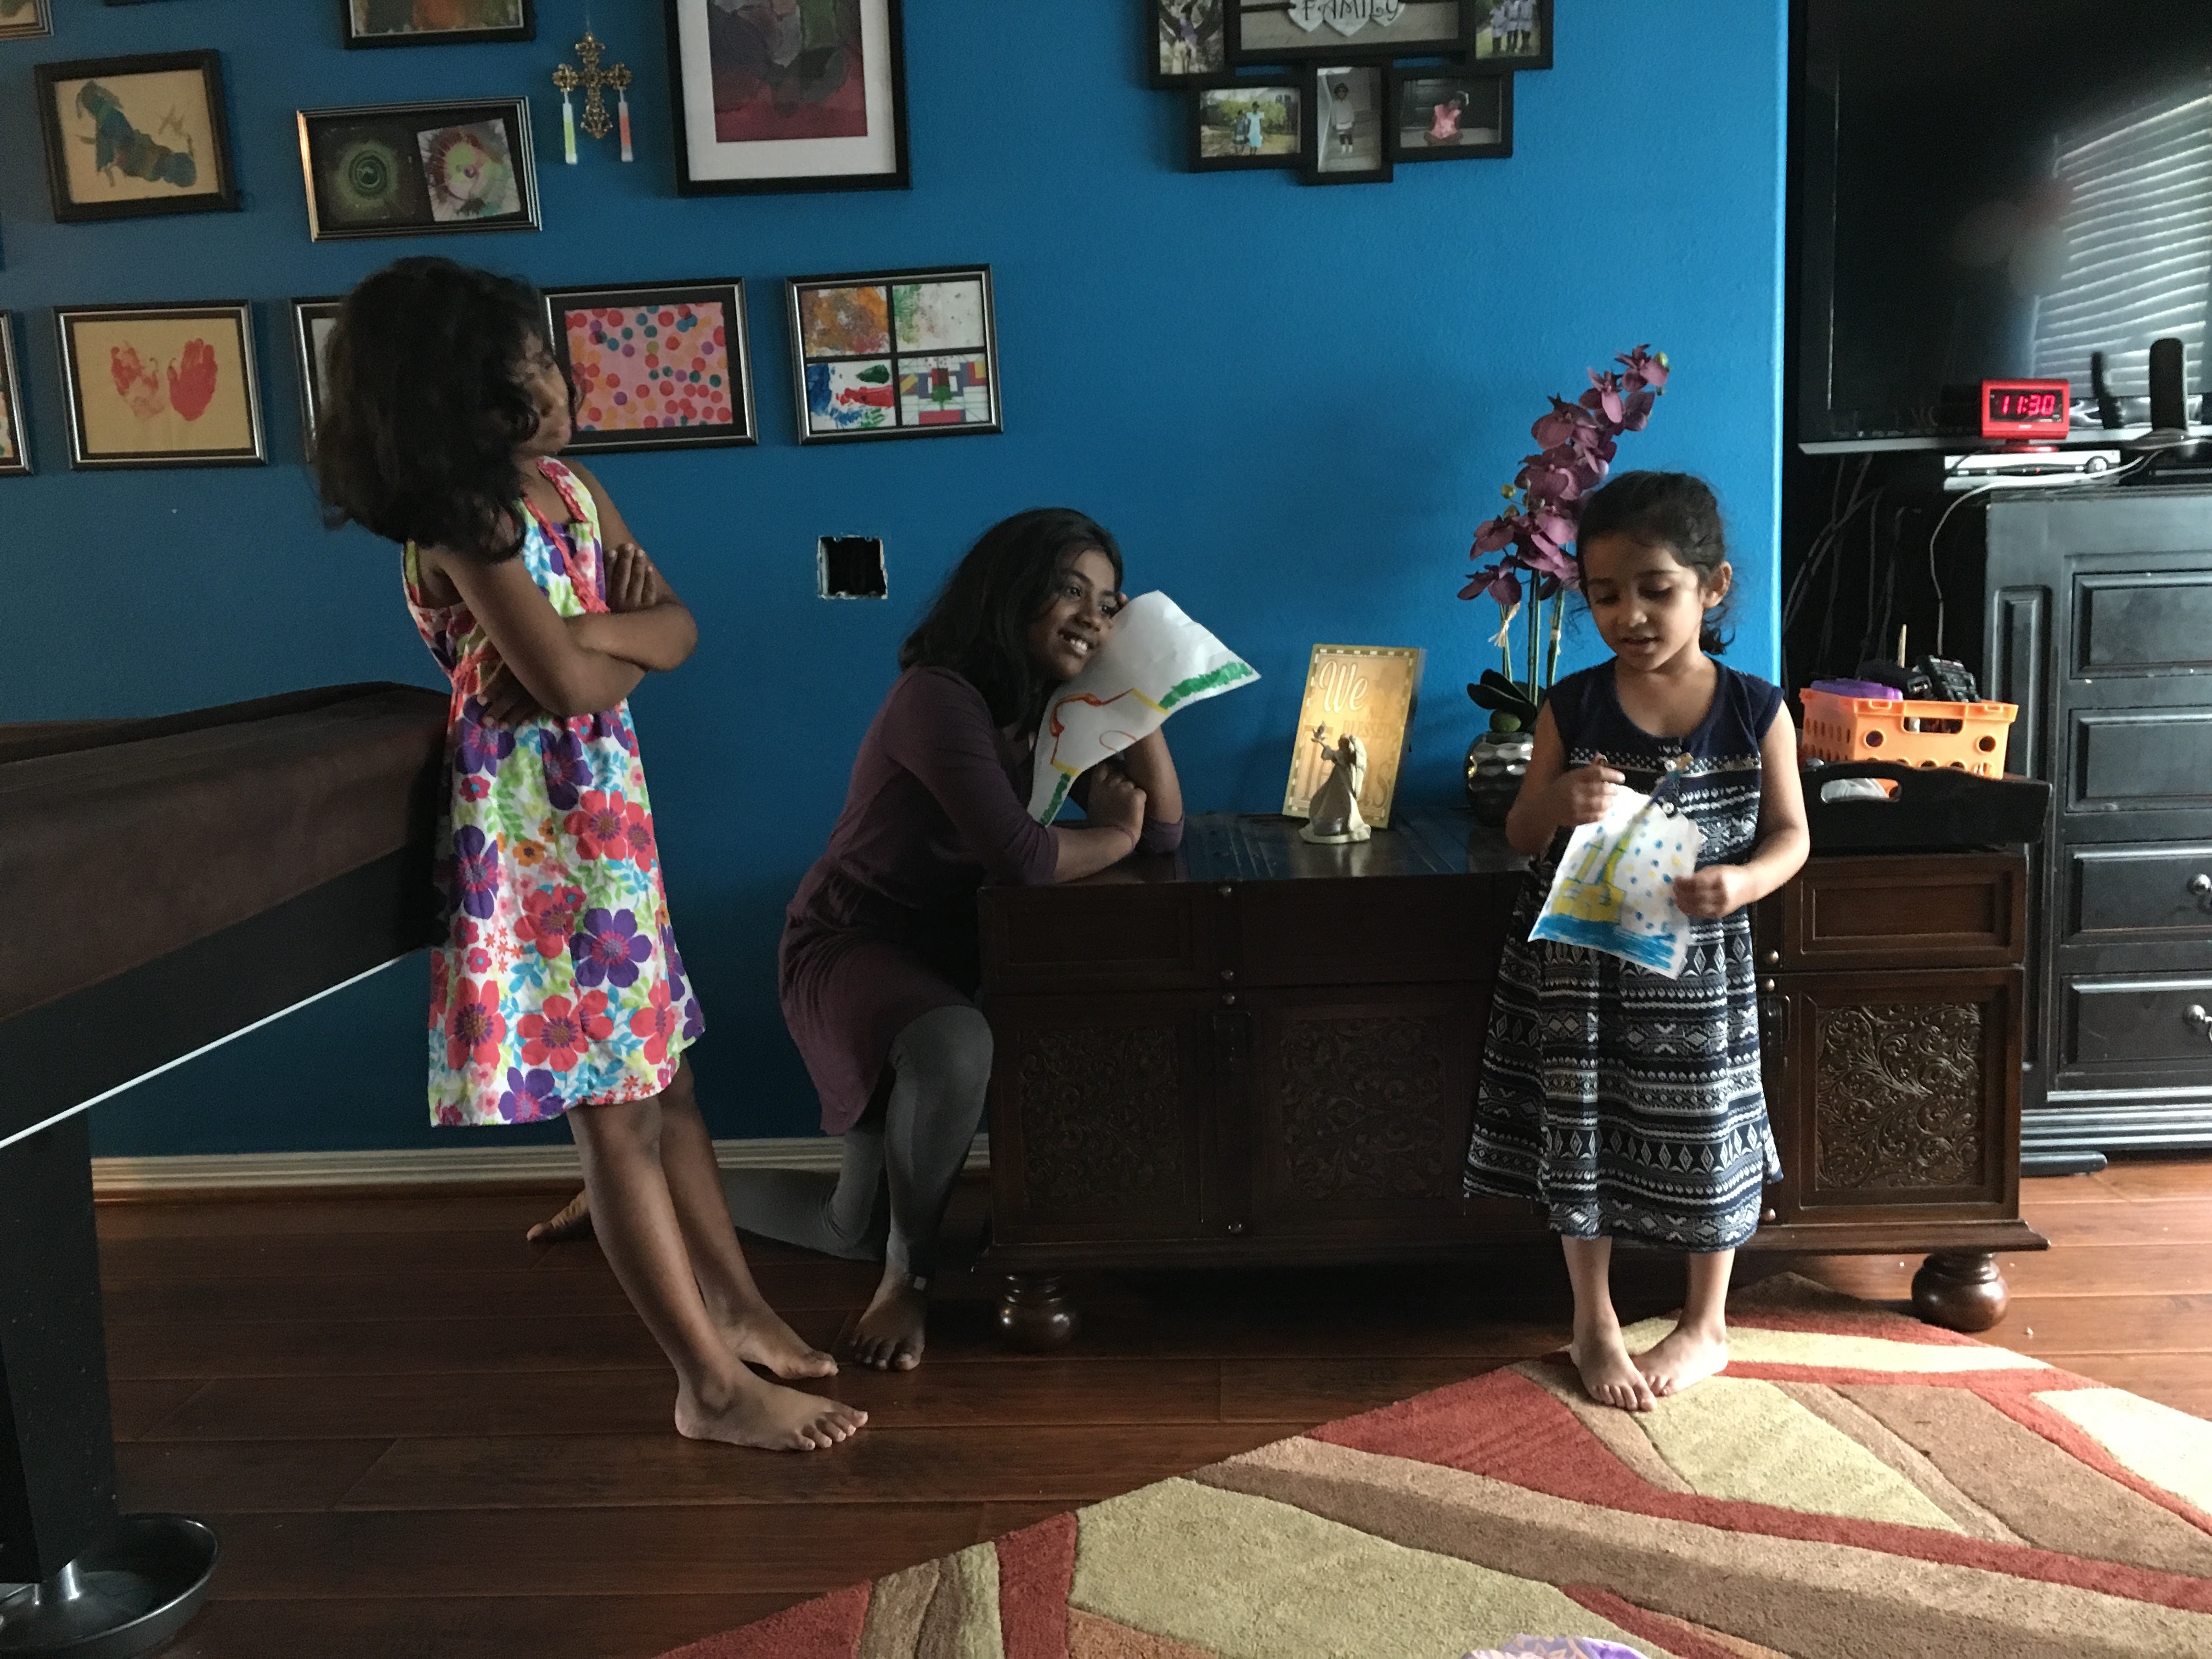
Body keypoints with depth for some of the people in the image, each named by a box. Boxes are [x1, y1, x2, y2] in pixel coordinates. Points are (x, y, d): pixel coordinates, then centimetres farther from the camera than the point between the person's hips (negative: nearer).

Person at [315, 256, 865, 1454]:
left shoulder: (566, 487, 10)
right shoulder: (464, 521, -15)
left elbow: (679, 629, 6)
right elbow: (568, 681, -22)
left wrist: (590, 637, -13)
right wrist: (624, 647, -1)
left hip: (605, 809, 8)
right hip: (533, 825, -8)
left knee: (661, 1074, 15)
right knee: (613, 1109, -2)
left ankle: (735, 1308, 28)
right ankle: (711, 1384, 7)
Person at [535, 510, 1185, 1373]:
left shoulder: (1057, 715, 3)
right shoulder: (940, 697, -22)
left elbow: (1164, 830, -3)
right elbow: (1020, 856, -32)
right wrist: (1116, 837, -13)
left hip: (937, 958, 8)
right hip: (849, 945, -8)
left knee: (856, 1229, 15)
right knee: (955, 1048, -44)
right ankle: (910, 1277, -16)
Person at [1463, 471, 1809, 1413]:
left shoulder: (1755, 711, -6)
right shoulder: (1571, 707, -5)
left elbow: (1790, 833, 0)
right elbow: (1520, 836, 0)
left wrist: (1743, 882, -21)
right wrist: (1557, 803, -23)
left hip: (1698, 965, 0)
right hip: (1577, 963, 1)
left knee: (1706, 1137, 11)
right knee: (1581, 1137, 10)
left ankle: (1706, 1326, 34)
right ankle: (1593, 1326, 30)